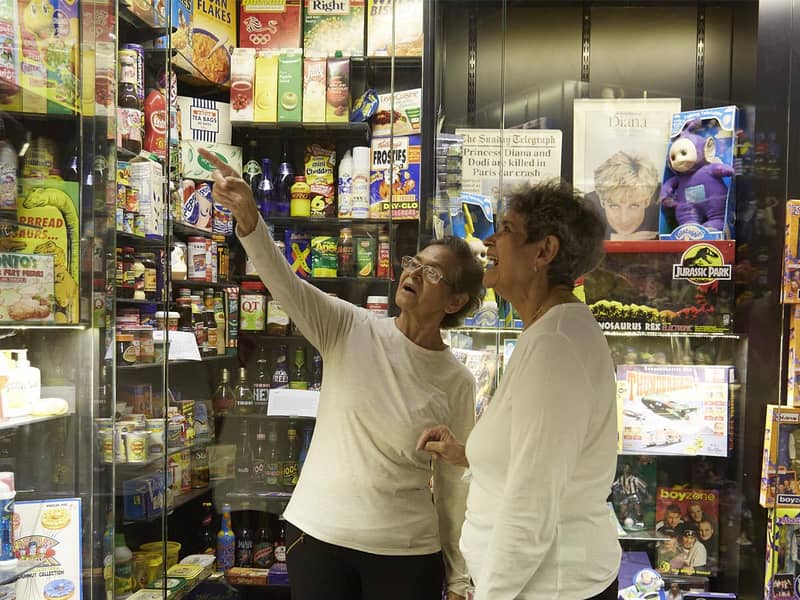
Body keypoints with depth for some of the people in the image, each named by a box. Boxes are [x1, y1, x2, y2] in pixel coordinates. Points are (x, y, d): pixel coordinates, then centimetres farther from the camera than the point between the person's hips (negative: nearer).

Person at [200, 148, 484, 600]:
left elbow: (454, 485, 1)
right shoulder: (352, 329, -6)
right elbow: (283, 282, -21)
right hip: (318, 534, 1)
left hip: (407, 553, 0)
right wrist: (247, 215, -37)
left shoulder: (457, 383, -5)